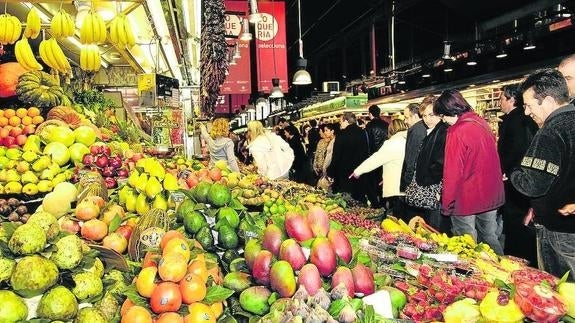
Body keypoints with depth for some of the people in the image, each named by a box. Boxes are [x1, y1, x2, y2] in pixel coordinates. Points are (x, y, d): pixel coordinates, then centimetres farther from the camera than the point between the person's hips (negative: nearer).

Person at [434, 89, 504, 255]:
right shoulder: (482, 123, 5)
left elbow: (453, 173, -18)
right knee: (491, 239, 20)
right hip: (491, 196, 8)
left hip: (467, 199, -8)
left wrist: (446, 204, -9)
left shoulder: (457, 132, -20)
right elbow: (491, 159, 14)